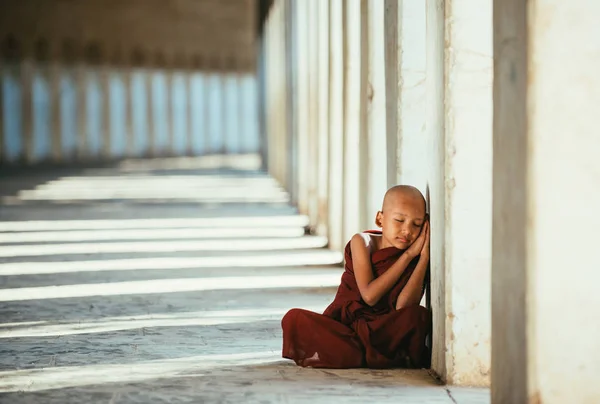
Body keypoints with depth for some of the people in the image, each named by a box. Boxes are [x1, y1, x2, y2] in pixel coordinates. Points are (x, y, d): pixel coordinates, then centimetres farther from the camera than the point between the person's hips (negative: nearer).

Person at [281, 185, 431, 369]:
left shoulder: (417, 258, 0)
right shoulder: (363, 242, -1)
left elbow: (403, 307, -17)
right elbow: (369, 296, -15)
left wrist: (424, 257, -17)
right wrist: (408, 255, -14)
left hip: (384, 331, 0)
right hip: (343, 327, 1)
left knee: (420, 316, -29)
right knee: (294, 318, -26)